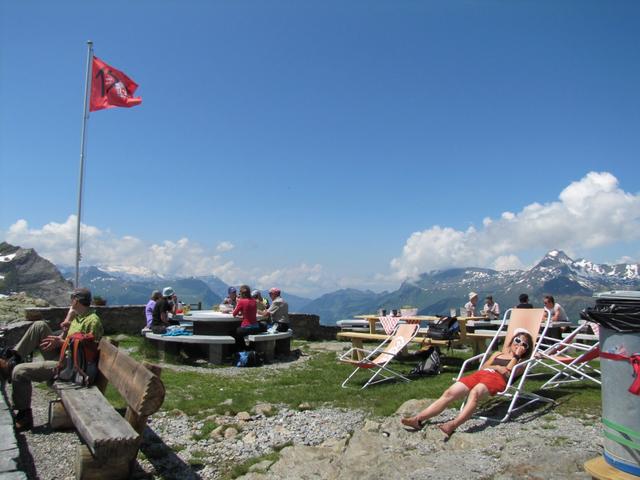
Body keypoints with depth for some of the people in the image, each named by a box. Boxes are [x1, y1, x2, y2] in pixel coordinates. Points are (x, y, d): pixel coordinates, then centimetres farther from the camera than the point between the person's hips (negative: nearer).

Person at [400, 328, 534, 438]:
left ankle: (453, 425, -56)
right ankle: (418, 419, -26)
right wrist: (496, 367, 4)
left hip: (497, 378, -5)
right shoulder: (498, 354, 34)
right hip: (480, 374, 5)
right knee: (449, 393, -17)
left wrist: (516, 355, 2)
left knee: (475, 392, -39)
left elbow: (507, 372, 1)